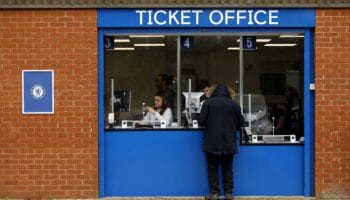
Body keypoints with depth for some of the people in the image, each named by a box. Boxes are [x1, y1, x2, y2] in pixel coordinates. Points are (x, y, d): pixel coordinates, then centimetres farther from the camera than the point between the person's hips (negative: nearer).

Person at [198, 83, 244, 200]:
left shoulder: (208, 103, -4)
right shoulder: (234, 104, 3)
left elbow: (201, 121, -7)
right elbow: (240, 123, 8)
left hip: (212, 142, -2)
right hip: (229, 142, 2)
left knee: (213, 168, 6)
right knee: (227, 168, 10)